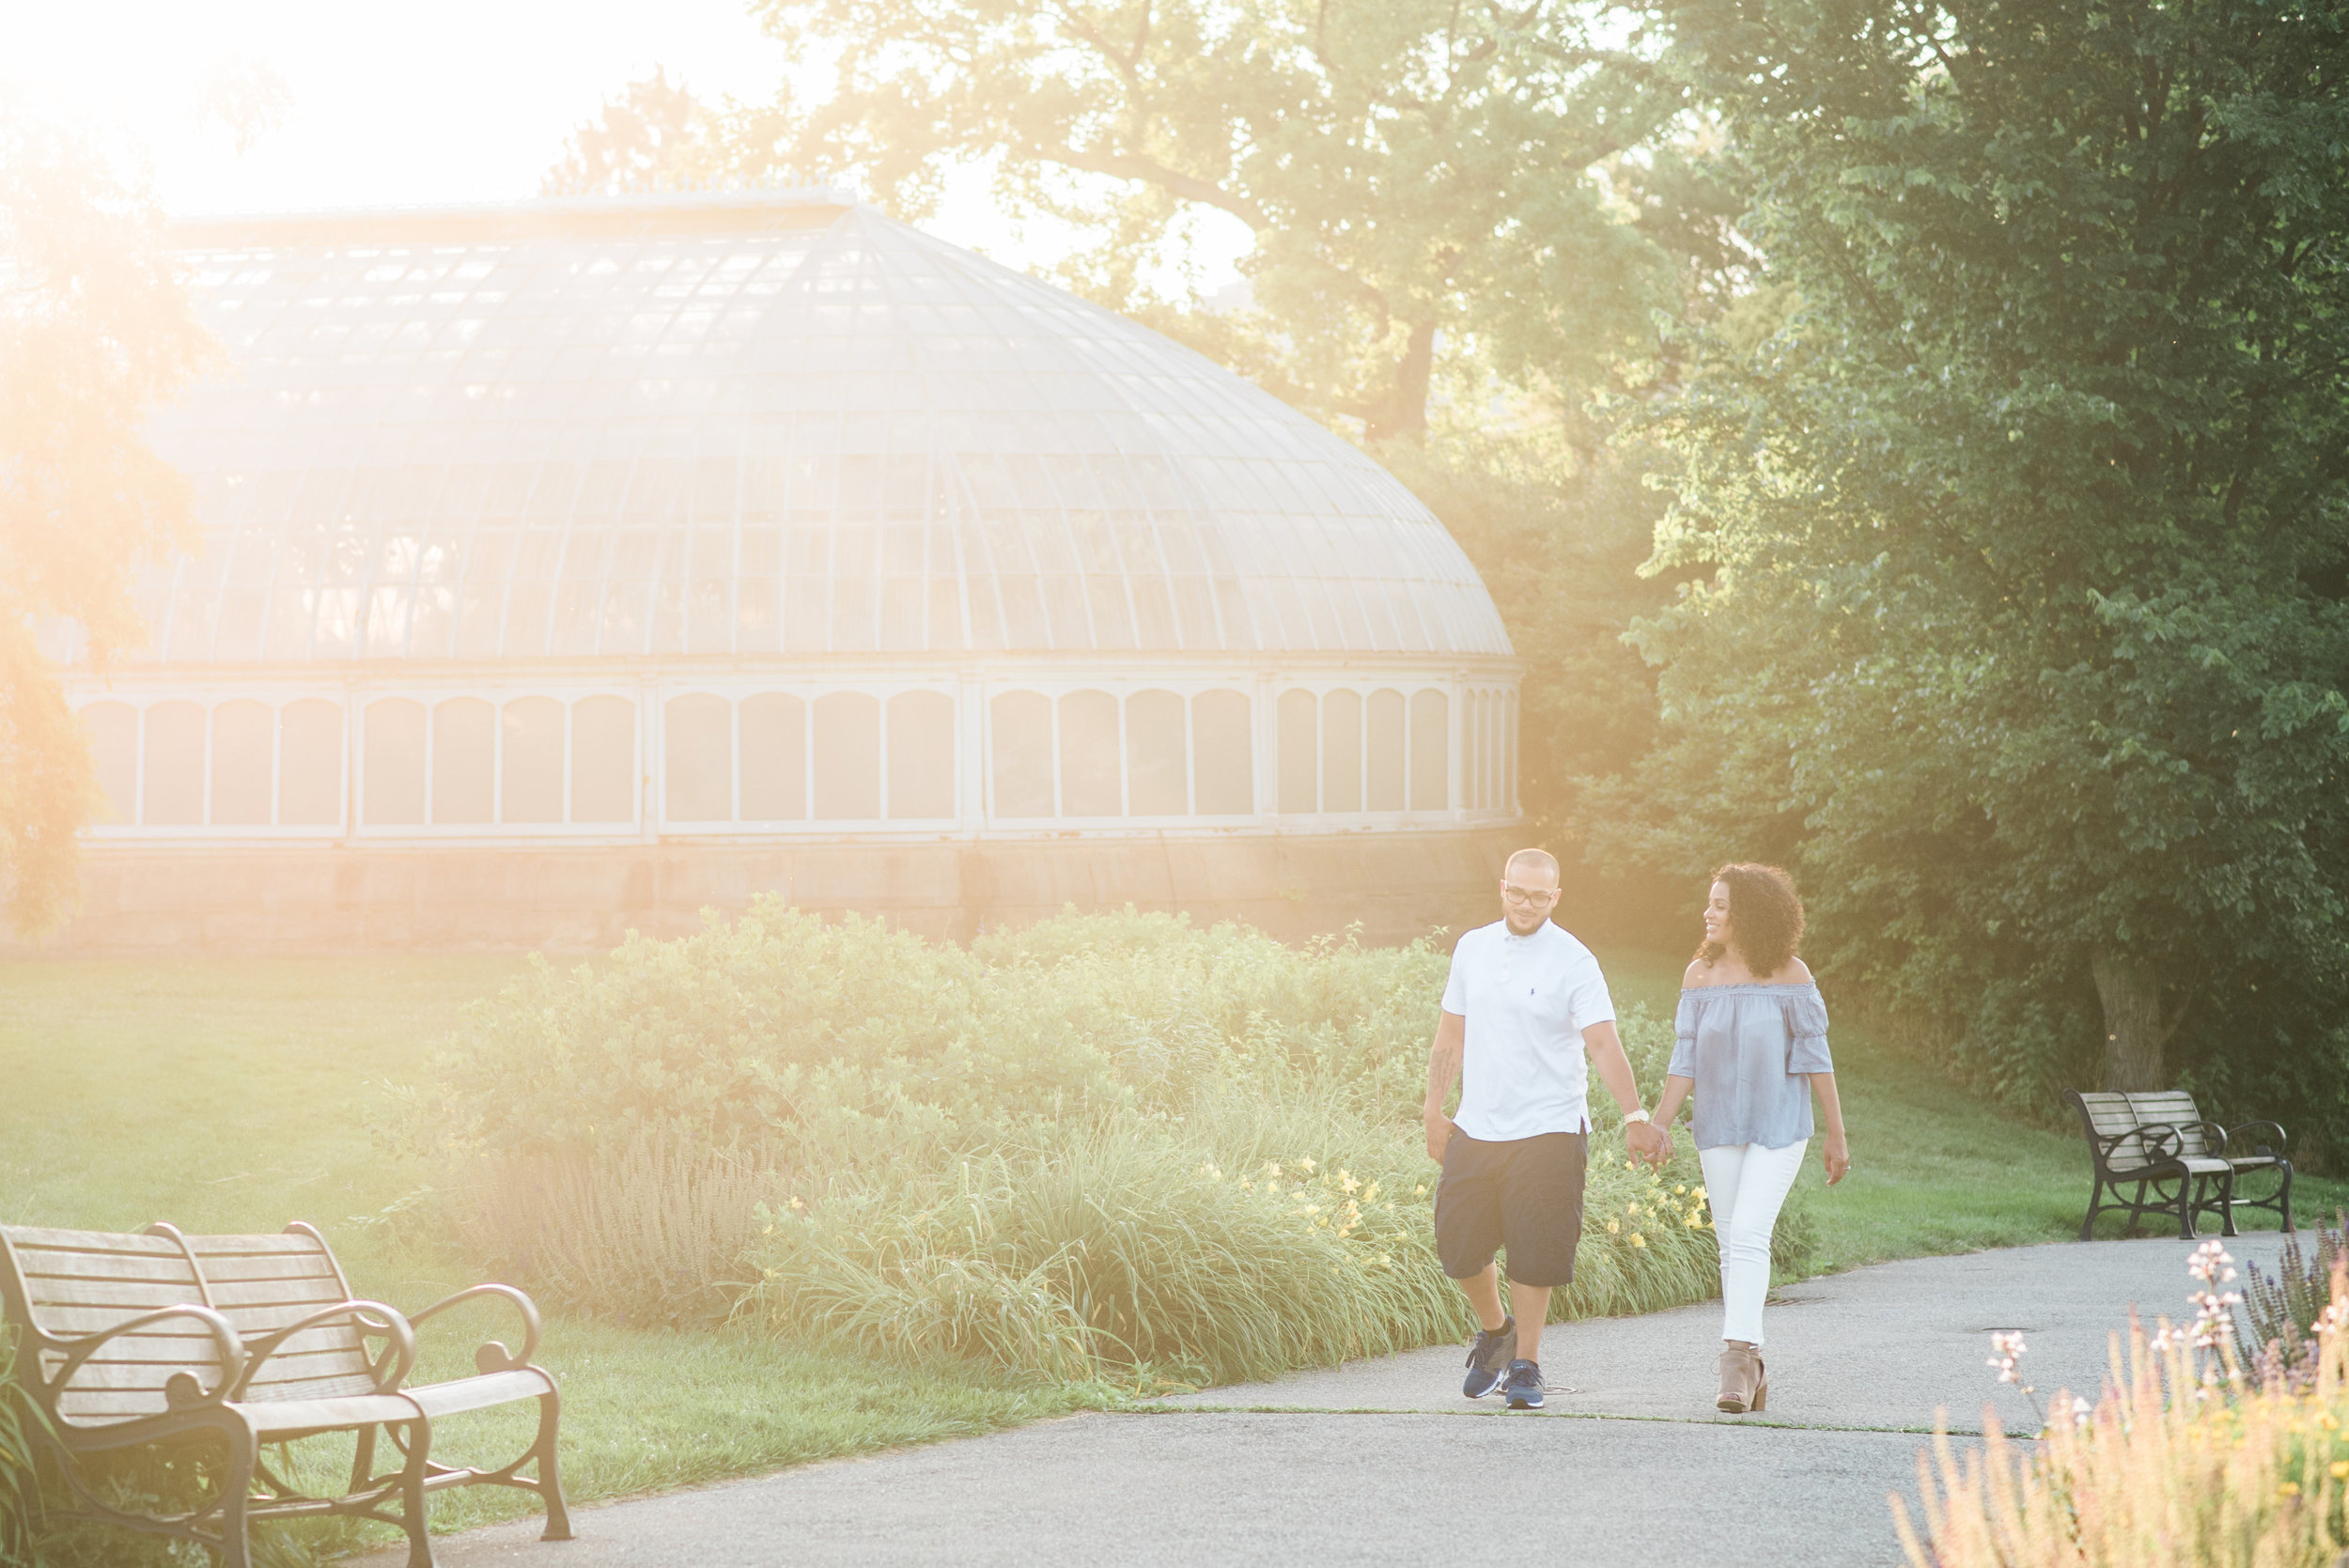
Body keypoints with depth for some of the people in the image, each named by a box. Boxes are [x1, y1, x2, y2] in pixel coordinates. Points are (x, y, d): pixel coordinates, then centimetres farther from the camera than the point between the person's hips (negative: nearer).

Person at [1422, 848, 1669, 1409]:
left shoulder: (1573, 962, -8)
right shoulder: (1473, 949, 7)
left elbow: (1604, 1046, -15)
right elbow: (1451, 1035, 16)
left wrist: (1634, 1116, -27)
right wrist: (1434, 1111, 14)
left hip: (1547, 1129, -4)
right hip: (1476, 1128, 4)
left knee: (1534, 1255, -4)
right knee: (1458, 1243, 5)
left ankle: (1526, 1365, 9)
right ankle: (1495, 1331, 32)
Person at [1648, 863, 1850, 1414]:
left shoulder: (1789, 975, -7)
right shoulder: (1700, 975, 2)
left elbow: (1814, 1057, -4)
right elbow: (1685, 1059, 3)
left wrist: (1836, 1135, -3)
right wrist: (1659, 1123, -6)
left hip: (1779, 1125, -4)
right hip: (1719, 1129, 4)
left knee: (1749, 1234, -18)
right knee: (1732, 1245, 6)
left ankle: (1738, 1359, -24)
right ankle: (1750, 1369, 13)